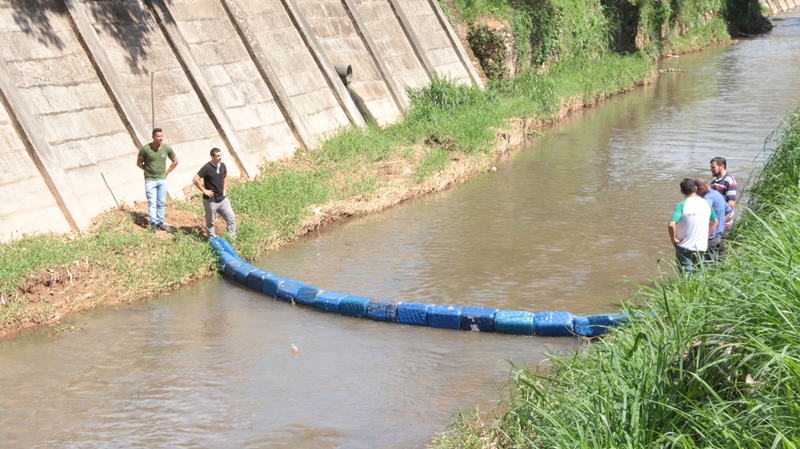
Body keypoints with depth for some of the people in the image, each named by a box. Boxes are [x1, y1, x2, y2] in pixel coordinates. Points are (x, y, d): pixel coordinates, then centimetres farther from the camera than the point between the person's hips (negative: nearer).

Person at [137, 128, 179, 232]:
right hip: (150, 180, -3)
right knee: (152, 203, -5)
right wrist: (148, 170, -1)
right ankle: (153, 222, -5)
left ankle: (160, 222, 16)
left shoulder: (167, 148, -4)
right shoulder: (145, 149, -13)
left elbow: (175, 161, 11)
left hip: (162, 180, 3)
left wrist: (166, 172, 7)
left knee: (161, 203, 8)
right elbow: (139, 163, 1)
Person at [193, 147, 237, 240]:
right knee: (210, 222, 9)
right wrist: (204, 190, -15)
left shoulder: (222, 165, 0)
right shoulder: (207, 168, -19)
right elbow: (195, 180, -20)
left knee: (231, 218, 6)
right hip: (211, 200, -6)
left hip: (222, 199, 6)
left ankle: (233, 239, 16)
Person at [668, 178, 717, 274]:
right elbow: (714, 222, 13)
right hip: (702, 247, 5)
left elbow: (671, 225, -28)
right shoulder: (706, 203, 0)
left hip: (685, 247, -4)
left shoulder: (682, 205, -16)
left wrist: (673, 239, -13)